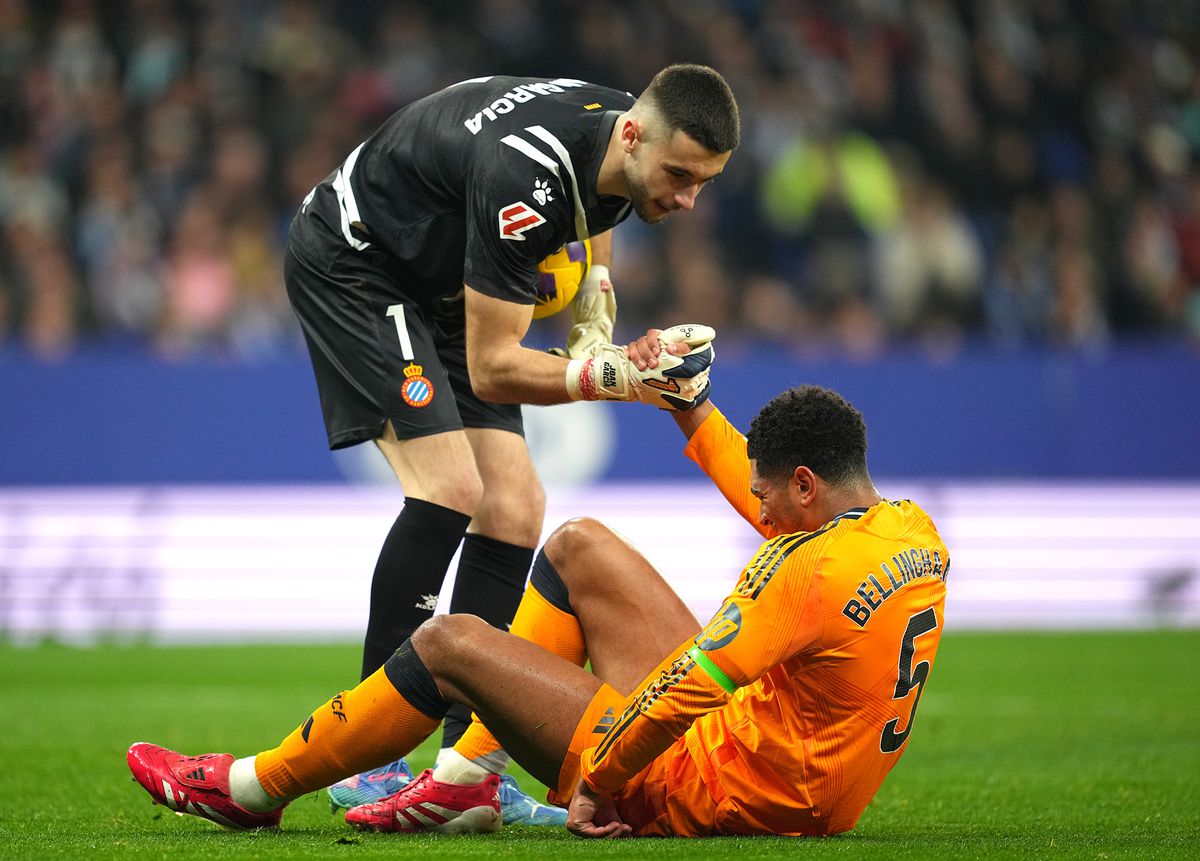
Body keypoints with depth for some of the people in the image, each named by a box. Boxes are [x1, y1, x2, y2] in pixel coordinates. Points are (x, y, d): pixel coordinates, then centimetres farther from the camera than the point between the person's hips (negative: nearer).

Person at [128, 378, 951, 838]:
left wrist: (594, 782, -14)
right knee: (578, 546, 17)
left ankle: (256, 788, 16)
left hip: (708, 794, -9)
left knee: (451, 643, -3)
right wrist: (688, 406, 26)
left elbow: (681, 692, -26)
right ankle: (467, 780, 18)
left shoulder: (814, 572, -27)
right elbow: (775, 511, 22)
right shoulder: (914, 534, 1)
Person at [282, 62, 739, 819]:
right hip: (351, 265, -9)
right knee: (450, 488, -23)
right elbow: (492, 368, -31)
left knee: (514, 510, -1)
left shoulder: (626, 149, -11)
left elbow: (591, 224, 16)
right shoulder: (524, 171, -36)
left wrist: (595, 324, -4)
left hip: (436, 286, 9)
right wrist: (609, 377, -43)